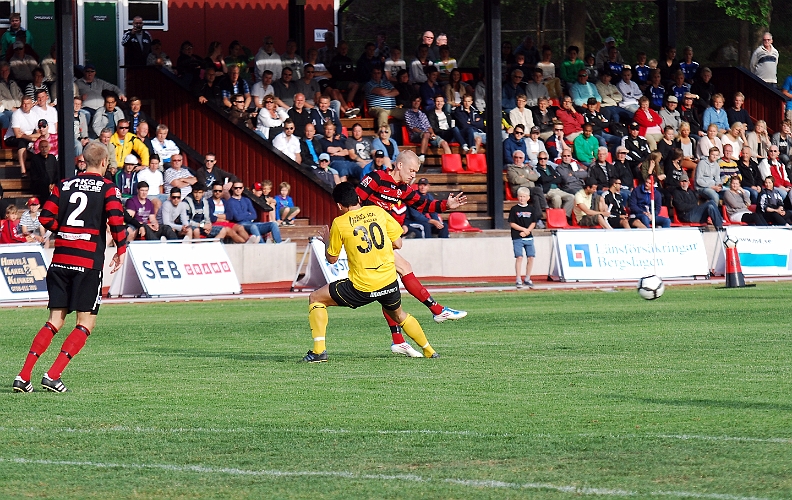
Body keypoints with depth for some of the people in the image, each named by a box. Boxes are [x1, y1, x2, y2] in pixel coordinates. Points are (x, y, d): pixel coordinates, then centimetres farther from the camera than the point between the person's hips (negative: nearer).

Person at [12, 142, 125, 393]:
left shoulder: (64, 185, 12)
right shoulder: (107, 188, 0)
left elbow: (46, 218, 6)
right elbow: (116, 220, -13)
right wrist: (121, 250, -2)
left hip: (60, 258, 5)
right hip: (89, 260, -5)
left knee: (55, 320, 9)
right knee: (86, 323, 2)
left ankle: (23, 377, -3)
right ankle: (52, 375, -11)